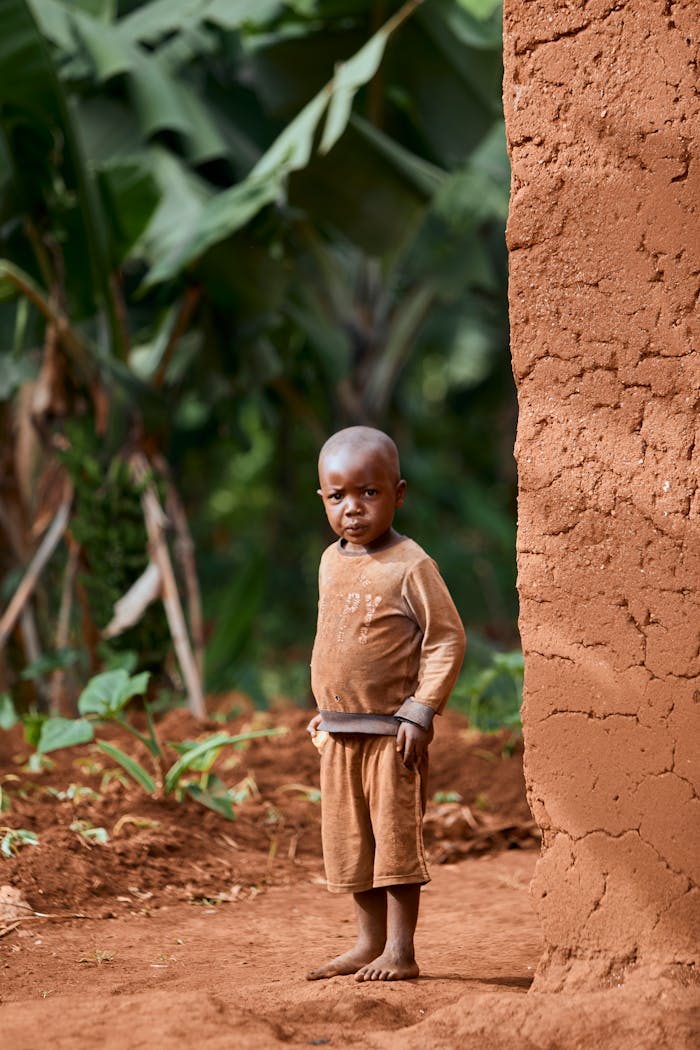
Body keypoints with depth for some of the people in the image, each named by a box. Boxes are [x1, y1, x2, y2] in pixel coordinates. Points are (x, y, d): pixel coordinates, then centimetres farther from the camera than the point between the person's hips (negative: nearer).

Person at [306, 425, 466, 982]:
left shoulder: (410, 565, -12)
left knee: (395, 833, -3)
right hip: (339, 733, 7)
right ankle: (370, 942, 23)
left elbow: (447, 640, -13)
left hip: (390, 731, -7)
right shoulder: (332, 563, 10)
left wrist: (421, 712, -18)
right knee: (349, 839, 12)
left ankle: (400, 950, 4)